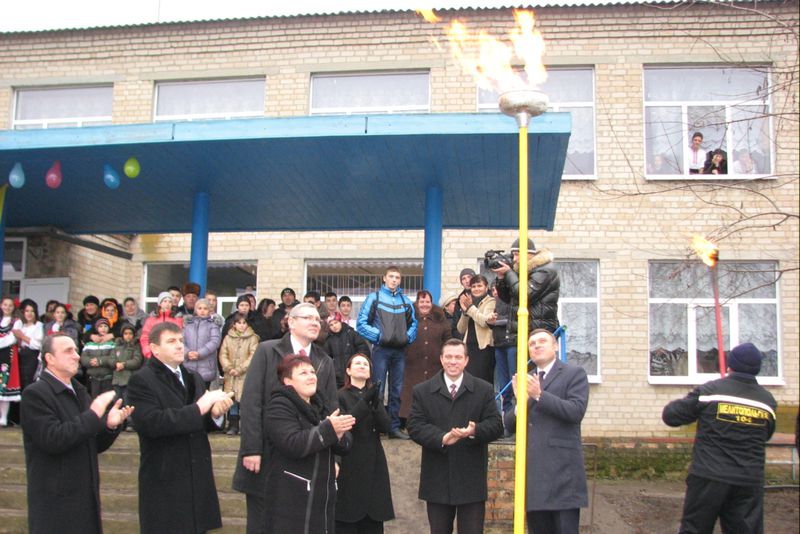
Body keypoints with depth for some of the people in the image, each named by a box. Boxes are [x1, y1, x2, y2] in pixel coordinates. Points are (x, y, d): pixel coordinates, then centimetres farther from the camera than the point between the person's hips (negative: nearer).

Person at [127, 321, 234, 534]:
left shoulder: (194, 378, 15)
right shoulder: (141, 381, -9)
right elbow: (150, 423, -25)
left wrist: (215, 414, -8)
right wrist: (198, 408, -25)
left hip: (198, 478, 7)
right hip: (165, 483, -7)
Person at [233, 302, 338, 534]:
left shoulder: (325, 362, 10)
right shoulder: (267, 351, -3)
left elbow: (332, 409, 8)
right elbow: (250, 402, -9)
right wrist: (251, 449, -15)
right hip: (267, 455, -3)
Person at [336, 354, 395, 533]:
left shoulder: (375, 396, 14)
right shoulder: (340, 396, -1)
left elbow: (386, 426, 0)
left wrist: (375, 404, -16)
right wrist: (364, 402, -22)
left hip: (373, 464, 4)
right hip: (348, 465, -4)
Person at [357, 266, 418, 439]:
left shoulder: (406, 301, 11)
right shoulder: (374, 298, 0)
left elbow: (413, 323, 18)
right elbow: (361, 323, -4)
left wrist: (408, 337, 1)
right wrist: (378, 335, -11)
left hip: (400, 350, 4)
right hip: (381, 349, -4)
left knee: (396, 390, 9)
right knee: (378, 390, -4)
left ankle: (394, 427, 15)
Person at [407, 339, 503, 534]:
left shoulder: (484, 390, 5)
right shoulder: (422, 391, 5)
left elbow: (496, 426, -1)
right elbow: (414, 427, -5)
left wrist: (475, 431, -23)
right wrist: (442, 438, -23)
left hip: (471, 480, -1)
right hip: (437, 480, 1)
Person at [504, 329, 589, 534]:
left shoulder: (574, 373, 3)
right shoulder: (525, 381, 18)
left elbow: (577, 411, -12)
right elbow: (509, 423, 12)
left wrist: (539, 396, -19)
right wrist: (519, 403, -10)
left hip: (562, 470, -5)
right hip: (532, 470, 5)